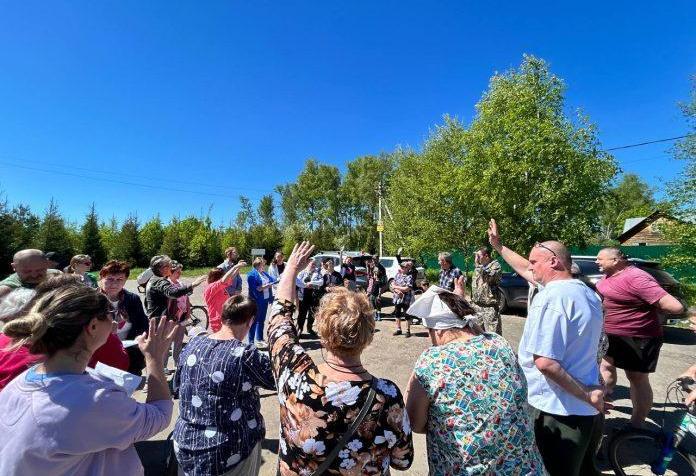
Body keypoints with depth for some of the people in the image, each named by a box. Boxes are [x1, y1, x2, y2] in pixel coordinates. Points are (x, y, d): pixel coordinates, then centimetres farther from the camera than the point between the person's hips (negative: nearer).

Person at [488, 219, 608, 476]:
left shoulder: (551, 297, -24)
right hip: (588, 409, 8)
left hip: (558, 410, -8)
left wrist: (587, 395, -16)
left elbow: (544, 362, -29)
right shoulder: (586, 292, 4)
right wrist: (499, 246, 22)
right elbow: (528, 271, 15)